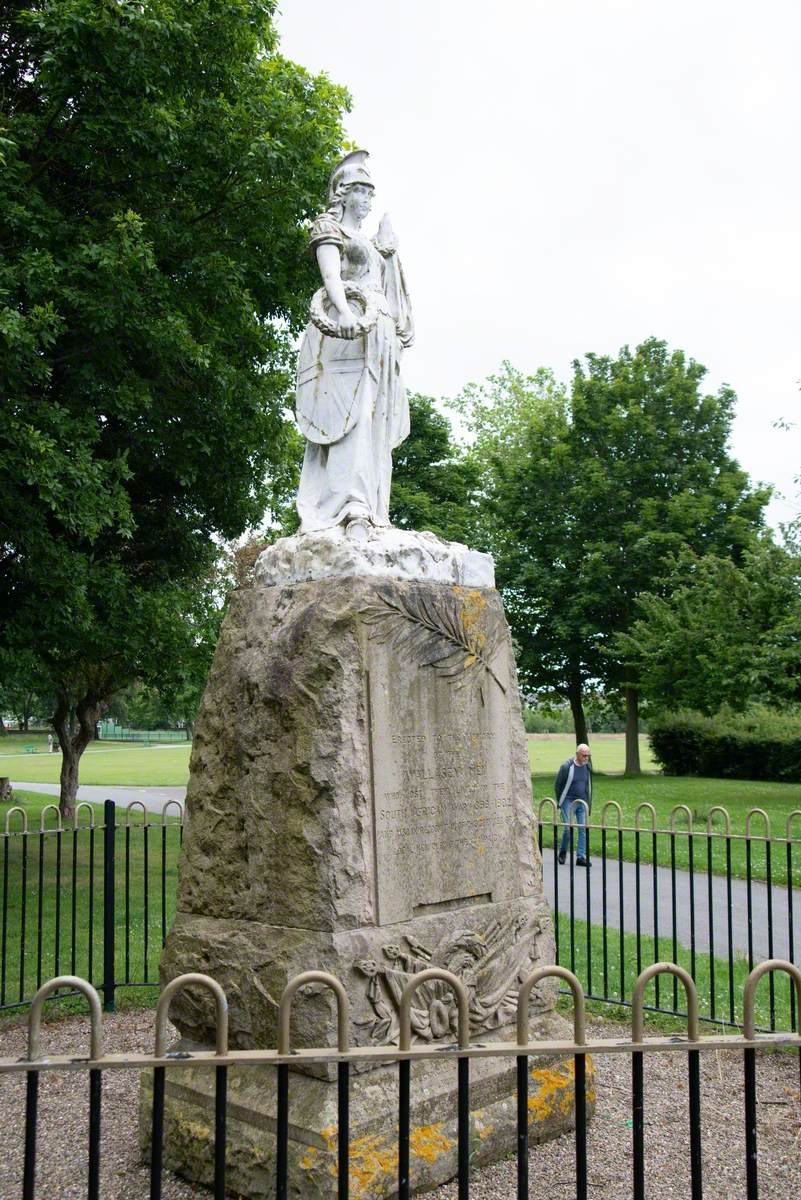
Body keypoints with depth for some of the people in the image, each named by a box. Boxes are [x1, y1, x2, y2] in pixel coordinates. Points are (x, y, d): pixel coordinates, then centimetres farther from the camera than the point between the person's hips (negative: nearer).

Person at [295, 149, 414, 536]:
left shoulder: (372, 241, 32)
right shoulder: (329, 228, 9)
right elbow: (331, 275, -9)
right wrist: (345, 313, -25)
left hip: (378, 336, 8)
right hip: (343, 329, -8)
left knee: (373, 423, -4)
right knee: (348, 415, -21)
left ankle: (366, 508, -10)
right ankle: (352, 508, -32)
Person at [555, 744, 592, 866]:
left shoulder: (588, 766, 5)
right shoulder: (566, 767, -11)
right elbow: (557, 786, -1)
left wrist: (589, 803, 13)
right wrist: (560, 802, 2)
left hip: (583, 802, 4)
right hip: (569, 802, -4)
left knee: (584, 829, -3)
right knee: (568, 828, -9)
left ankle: (581, 857, 2)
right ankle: (562, 853, 14)